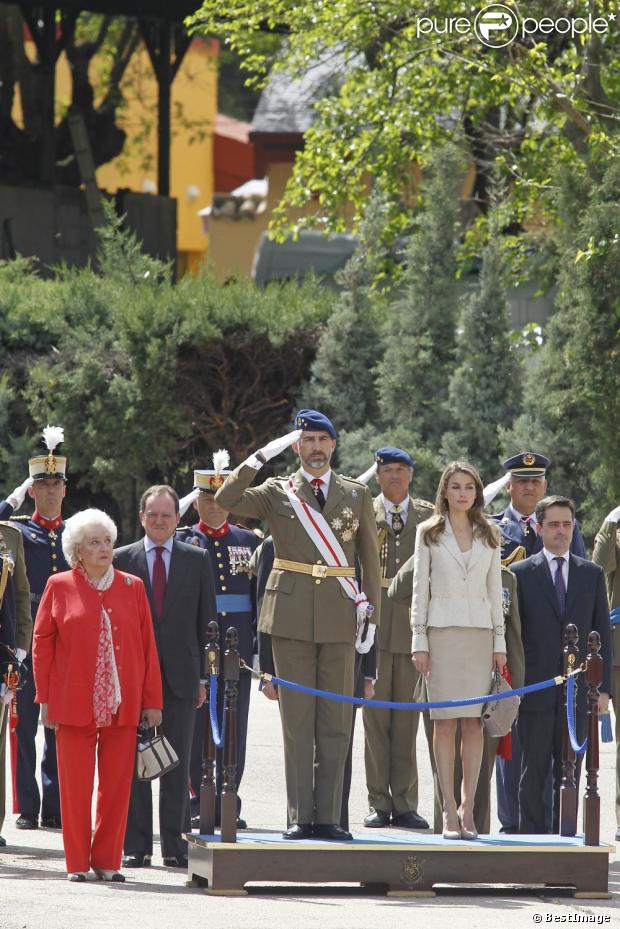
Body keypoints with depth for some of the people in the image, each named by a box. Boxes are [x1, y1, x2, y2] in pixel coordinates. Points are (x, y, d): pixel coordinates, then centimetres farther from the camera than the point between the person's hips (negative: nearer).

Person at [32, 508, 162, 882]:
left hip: (121, 707, 2)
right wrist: (45, 698, -1)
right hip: (74, 705, -2)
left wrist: (152, 701, 4)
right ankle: (78, 862, 8)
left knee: (117, 785, 2)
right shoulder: (59, 587, 4)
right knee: (75, 785, 1)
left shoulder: (132, 588, 9)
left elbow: (147, 646, 8)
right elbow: (42, 644, 5)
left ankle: (107, 861, 11)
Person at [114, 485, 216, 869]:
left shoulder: (198, 560, 7)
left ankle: (176, 846, 6)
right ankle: (136, 845, 5)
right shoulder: (122, 559, 6)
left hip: (181, 675, 0)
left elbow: (207, 621, 8)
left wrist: (204, 677, 3)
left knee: (178, 765, 2)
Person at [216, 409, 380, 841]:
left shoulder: (357, 495, 11)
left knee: (336, 724, 0)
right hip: (292, 616, -1)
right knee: (297, 721, -1)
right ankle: (300, 816, 1)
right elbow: (226, 500, -9)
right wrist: (261, 457, -13)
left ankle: (328, 816, 3)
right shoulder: (277, 493, 7)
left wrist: (372, 613, 6)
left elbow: (370, 559, 12)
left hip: (340, 618, 1)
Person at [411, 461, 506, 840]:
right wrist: (419, 641, -2)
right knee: (445, 722, -5)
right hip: (442, 630, -2)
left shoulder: (489, 535, 12)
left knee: (474, 722, -2)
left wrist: (500, 642, 7)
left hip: (480, 630, 2)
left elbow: (495, 590, 12)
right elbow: (420, 588, 4)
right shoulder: (429, 533, 6)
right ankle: (450, 811, -5)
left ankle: (468, 809, 1)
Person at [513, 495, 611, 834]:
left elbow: (602, 634, 10)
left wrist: (604, 687, 3)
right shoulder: (520, 573, 4)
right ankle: (531, 836, 4)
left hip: (577, 690, 2)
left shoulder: (592, 574, 11)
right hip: (535, 689, -2)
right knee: (534, 769, -1)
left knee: (569, 768, 4)